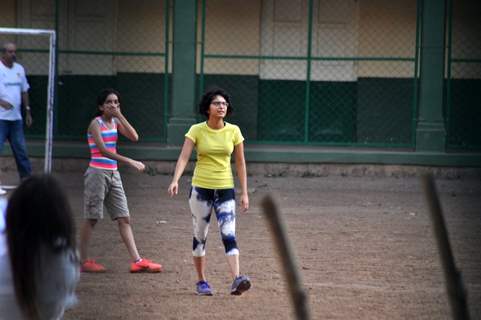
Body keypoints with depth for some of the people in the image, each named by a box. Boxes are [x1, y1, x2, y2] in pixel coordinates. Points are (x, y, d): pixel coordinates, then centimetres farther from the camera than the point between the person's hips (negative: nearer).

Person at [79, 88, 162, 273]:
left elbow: (134, 137, -2)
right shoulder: (96, 124, -10)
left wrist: (120, 116, -6)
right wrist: (130, 162, -28)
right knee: (92, 218, -1)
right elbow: (103, 150, -22)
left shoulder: (115, 122, 11)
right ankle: (83, 261, 7)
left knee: (124, 218, 3)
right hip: (98, 173, -7)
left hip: (113, 173, 7)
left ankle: (137, 261, 1)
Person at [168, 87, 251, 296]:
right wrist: (175, 180, -28)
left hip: (225, 190, 1)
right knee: (200, 235, 7)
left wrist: (244, 193, 4)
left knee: (229, 235, -13)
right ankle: (201, 282, 18)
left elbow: (240, 163, 7)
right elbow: (184, 157, -12)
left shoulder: (233, 131, 1)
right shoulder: (197, 130, -4)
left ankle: (236, 279, -25)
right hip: (201, 189, 0)